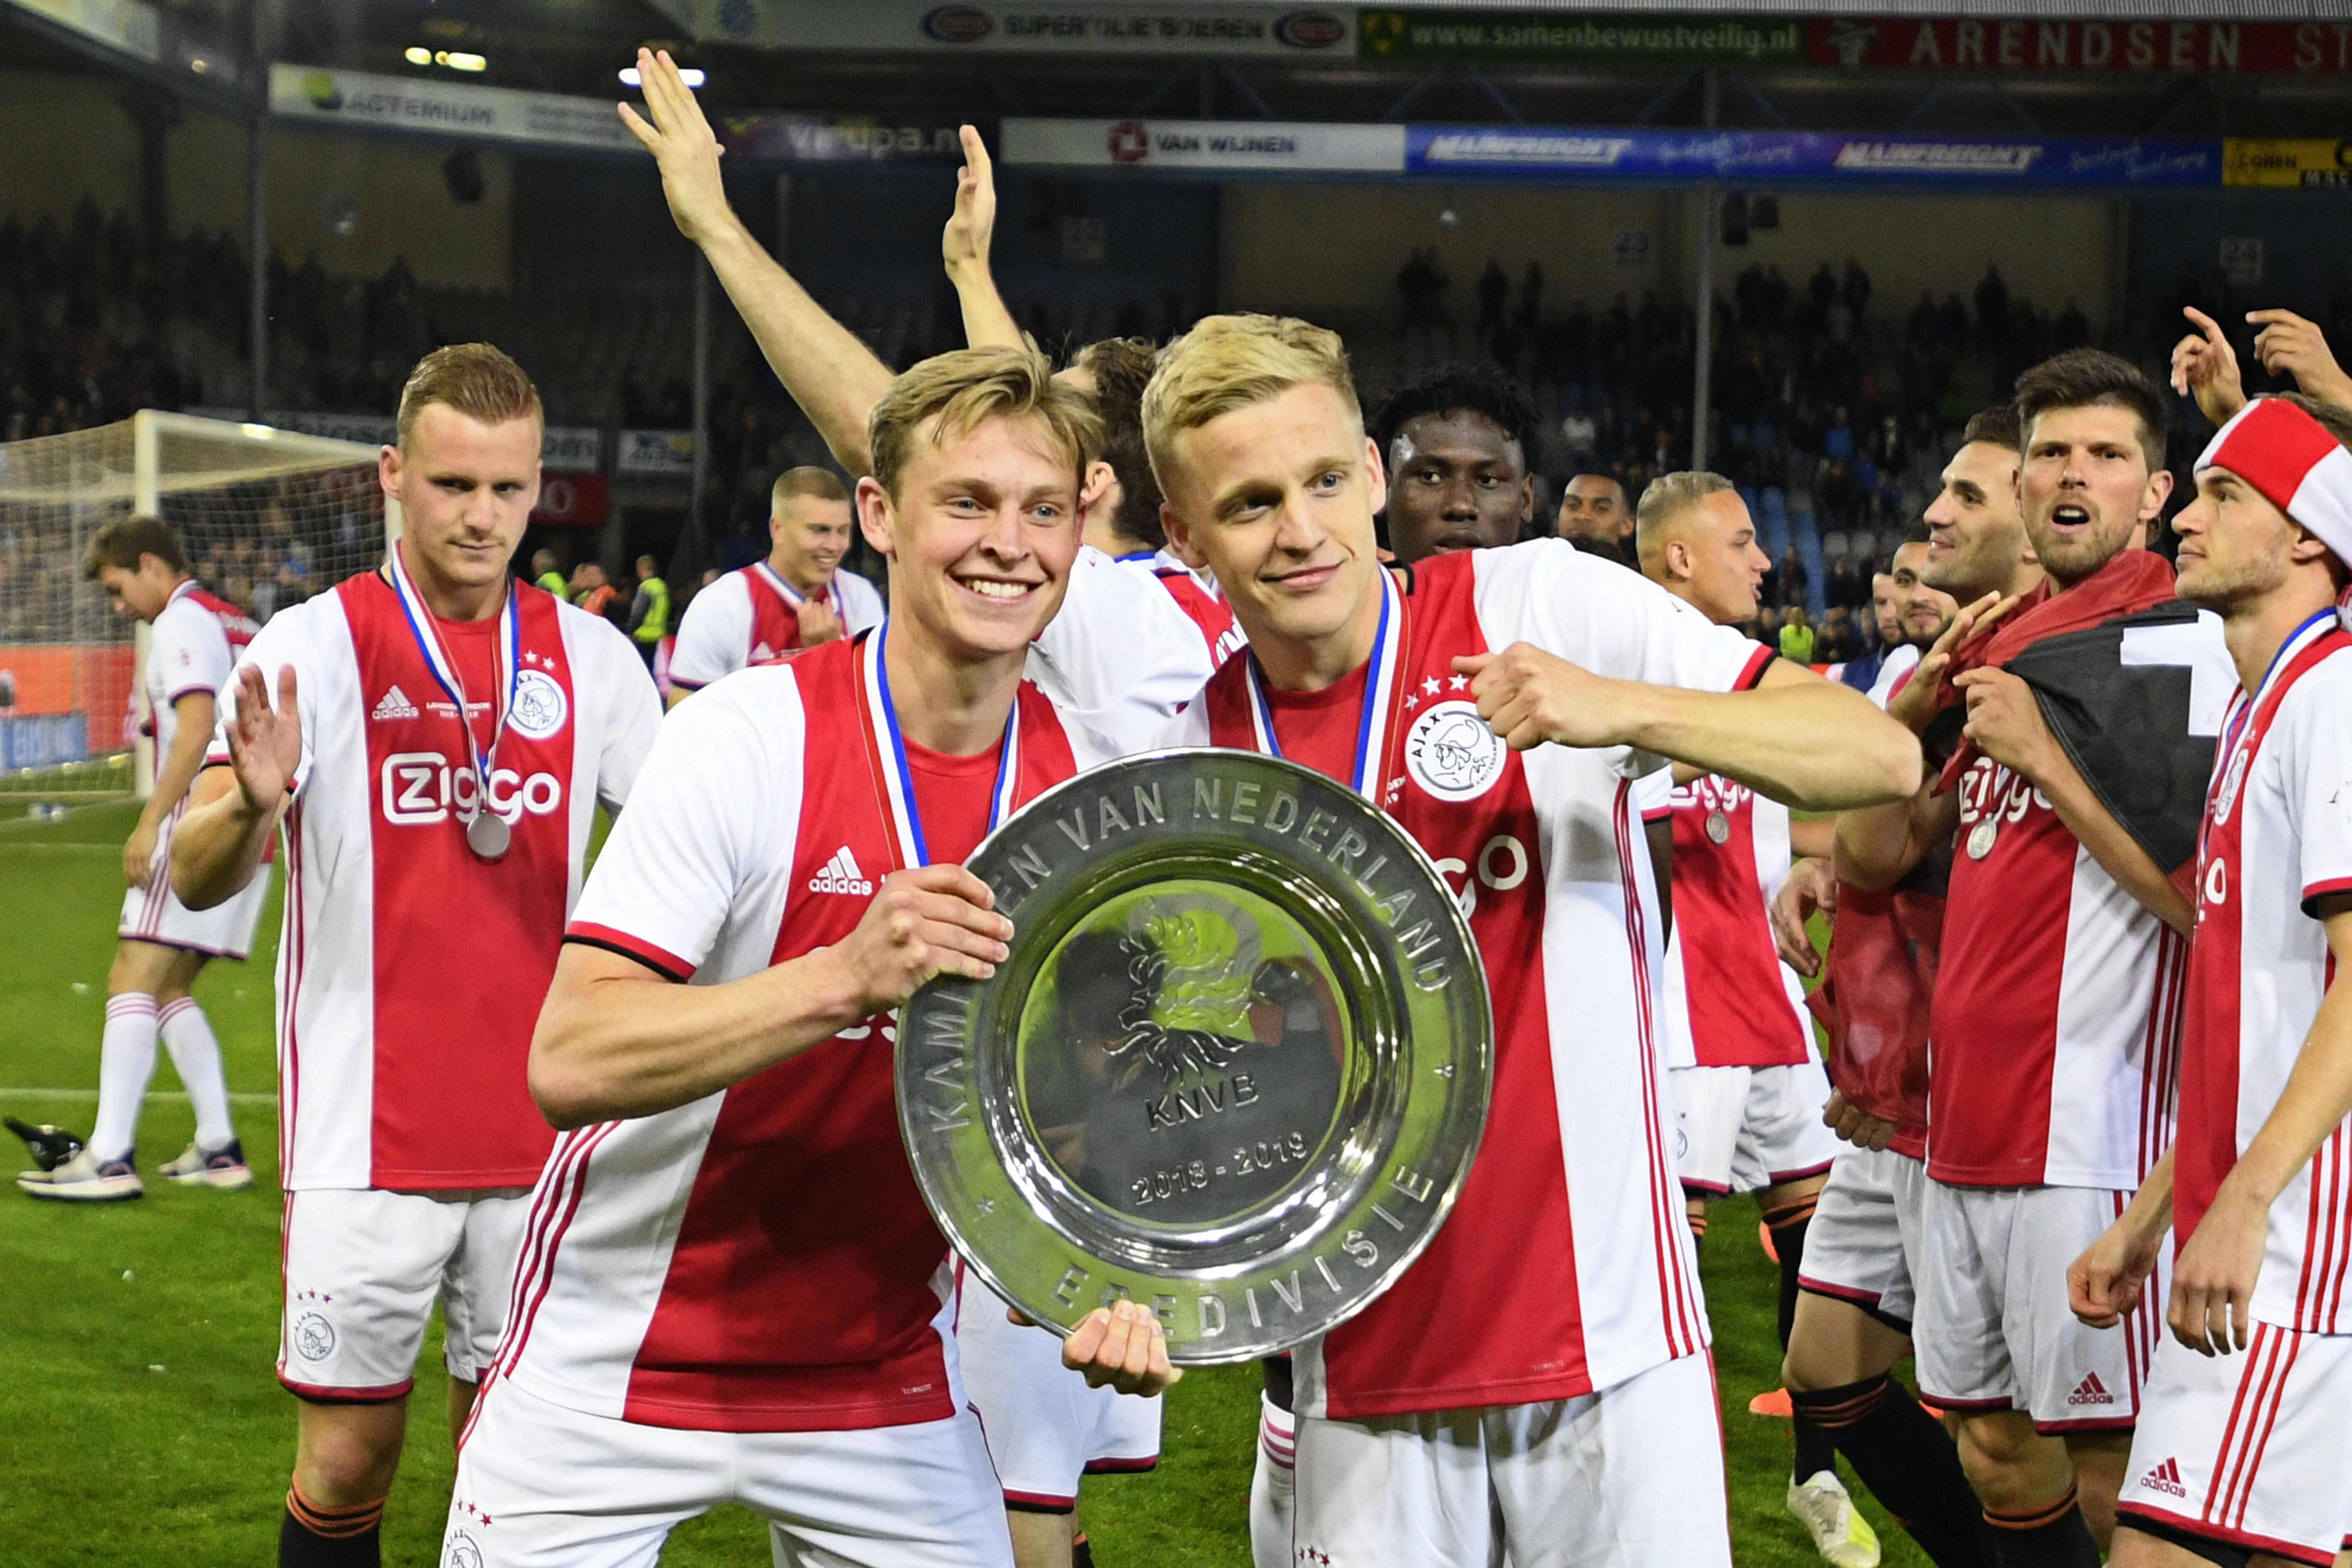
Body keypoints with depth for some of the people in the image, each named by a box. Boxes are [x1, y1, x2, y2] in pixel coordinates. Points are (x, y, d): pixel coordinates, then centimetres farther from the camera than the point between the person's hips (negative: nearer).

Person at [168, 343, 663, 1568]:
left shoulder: (591, 656, 5)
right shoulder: (312, 646, -5)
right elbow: (197, 883, -12)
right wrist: (249, 803, -35)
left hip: (541, 1134, 3)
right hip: (366, 1138, -3)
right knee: (347, 1462, 1)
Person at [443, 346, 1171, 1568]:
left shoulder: (1081, 789, -3)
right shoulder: (749, 734, -18)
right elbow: (569, 1064, -25)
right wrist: (849, 976, -37)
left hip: (885, 1383, 4)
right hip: (618, 1375, -4)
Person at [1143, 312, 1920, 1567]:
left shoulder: (1543, 606, -6)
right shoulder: (1189, 762, 3)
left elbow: (1881, 756, -10)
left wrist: (1620, 706, -24)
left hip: (1607, 1334, -2)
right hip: (1365, 1362, 3)